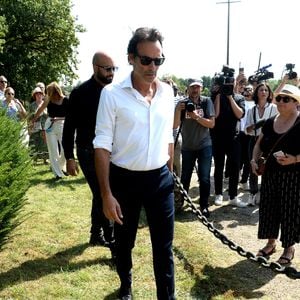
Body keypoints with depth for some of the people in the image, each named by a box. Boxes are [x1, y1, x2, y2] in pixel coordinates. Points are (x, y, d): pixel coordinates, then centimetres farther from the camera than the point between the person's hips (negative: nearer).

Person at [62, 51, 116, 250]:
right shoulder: (80, 93, -8)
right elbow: (69, 127, -6)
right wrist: (69, 157, -9)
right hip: (89, 153, -5)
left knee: (101, 195, 15)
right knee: (102, 196, -6)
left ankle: (97, 234, 31)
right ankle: (111, 239, 5)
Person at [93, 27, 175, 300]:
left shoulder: (167, 92, 1)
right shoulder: (112, 94, -12)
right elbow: (102, 145, -12)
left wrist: (169, 175, 13)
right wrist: (106, 194, -15)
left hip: (160, 179, 3)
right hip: (124, 180, -2)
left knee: (164, 246, 8)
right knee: (124, 242, 18)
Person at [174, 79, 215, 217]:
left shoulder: (206, 102, -5)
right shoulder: (182, 104, -2)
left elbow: (211, 124, -10)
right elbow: (175, 125, -9)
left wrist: (196, 117, -23)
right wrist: (178, 110, -23)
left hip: (204, 146, -1)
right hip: (187, 146, 1)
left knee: (204, 178, -1)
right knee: (185, 178, 10)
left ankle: (204, 206, 11)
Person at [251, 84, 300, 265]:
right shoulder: (270, 122, 6)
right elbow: (260, 144, 16)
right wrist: (254, 159, 1)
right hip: (270, 173, 6)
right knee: (268, 208, 12)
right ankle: (271, 243, 30)